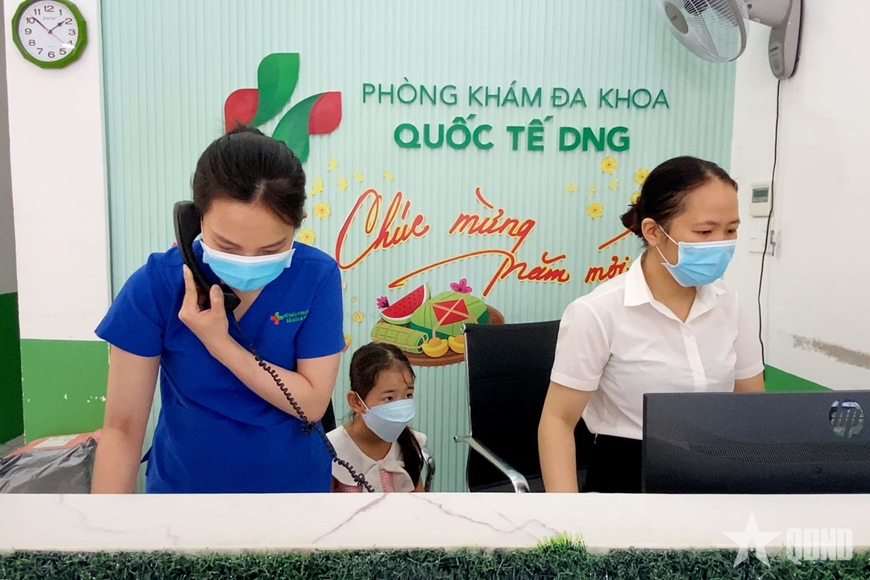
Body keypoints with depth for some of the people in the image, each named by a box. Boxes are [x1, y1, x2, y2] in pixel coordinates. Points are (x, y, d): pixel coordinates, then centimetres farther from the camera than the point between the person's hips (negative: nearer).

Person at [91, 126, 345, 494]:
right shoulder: (156, 285, -18)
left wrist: (220, 343, -25)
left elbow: (313, 402, -17)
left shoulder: (317, 277, -18)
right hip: (182, 483, 0)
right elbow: (123, 428, -15)